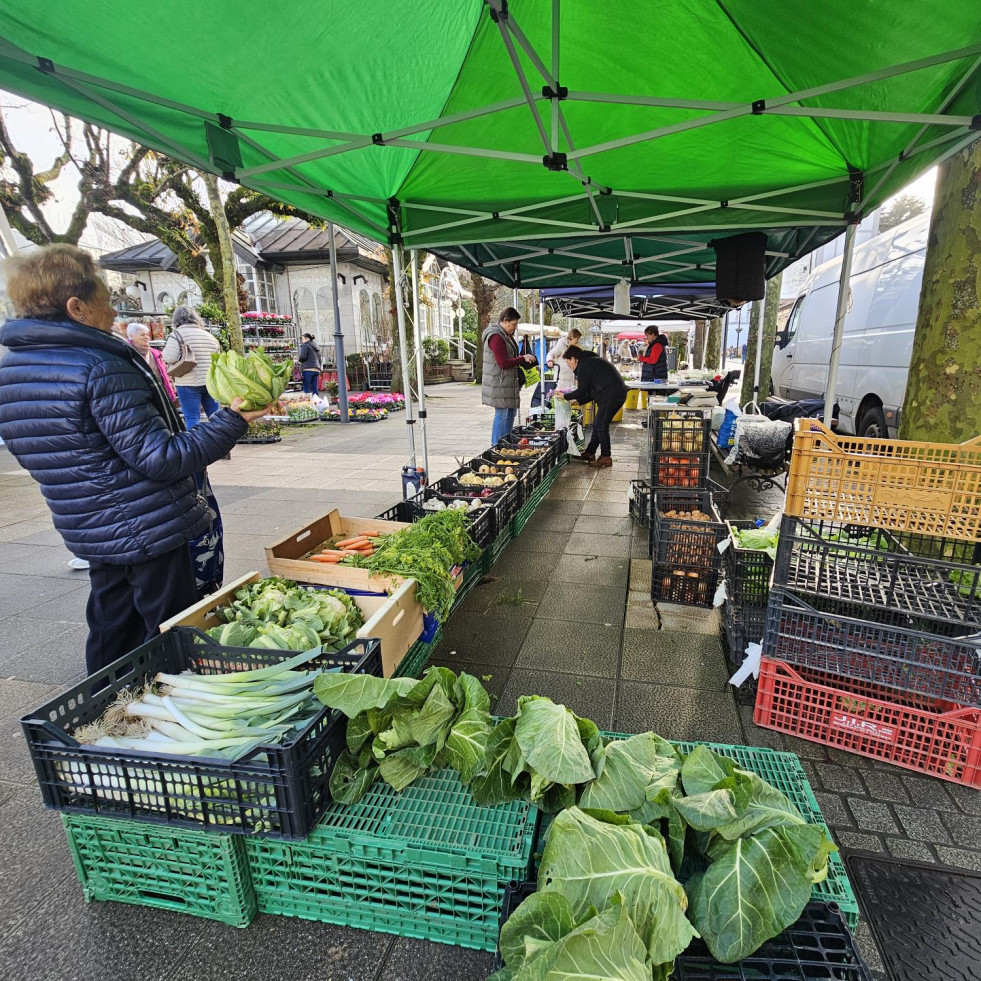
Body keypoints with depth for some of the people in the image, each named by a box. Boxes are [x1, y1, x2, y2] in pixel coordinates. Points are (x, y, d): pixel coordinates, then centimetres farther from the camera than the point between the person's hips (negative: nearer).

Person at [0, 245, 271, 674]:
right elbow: (160, 459, -23)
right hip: (149, 533, -8)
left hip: (90, 536, 8)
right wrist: (231, 422, -21)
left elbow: (41, 454, 17)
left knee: (110, 636, 22)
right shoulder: (102, 368, -21)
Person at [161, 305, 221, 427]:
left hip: (189, 384, -5)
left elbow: (169, 357, -12)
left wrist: (164, 351, 8)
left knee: (192, 418, -2)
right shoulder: (208, 335, 15)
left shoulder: (177, 333, -4)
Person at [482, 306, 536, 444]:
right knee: (502, 416, -6)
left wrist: (524, 359, 10)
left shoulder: (506, 336, 16)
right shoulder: (496, 337, -17)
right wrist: (523, 358, -15)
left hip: (508, 385, 11)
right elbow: (503, 363, -22)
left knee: (510, 414, 14)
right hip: (499, 385, -10)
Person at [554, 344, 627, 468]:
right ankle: (589, 453, 24)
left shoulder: (583, 365, -10)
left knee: (601, 426, -6)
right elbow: (591, 392, 24)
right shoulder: (589, 361, 23)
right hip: (617, 394, 11)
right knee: (597, 425, 15)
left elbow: (582, 391, -11)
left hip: (611, 396, -11)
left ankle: (606, 458, 1)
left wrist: (565, 396, 2)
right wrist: (578, 401, 22)